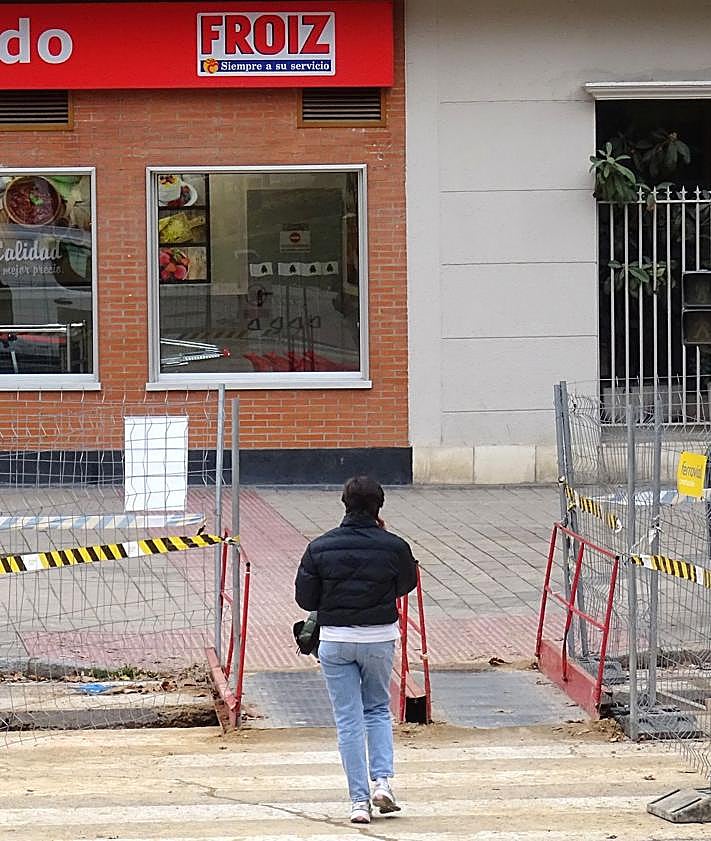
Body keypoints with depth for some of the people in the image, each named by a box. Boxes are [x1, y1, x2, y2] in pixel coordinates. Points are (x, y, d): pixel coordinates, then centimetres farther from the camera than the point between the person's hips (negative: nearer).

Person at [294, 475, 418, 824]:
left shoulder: (320, 547, -6)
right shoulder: (393, 546, -8)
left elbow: (305, 599, -2)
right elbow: (407, 583, 11)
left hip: (335, 640, 0)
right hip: (380, 638, 0)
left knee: (348, 719, 5)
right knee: (378, 709, 20)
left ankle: (359, 799, 2)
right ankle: (382, 780, 3)